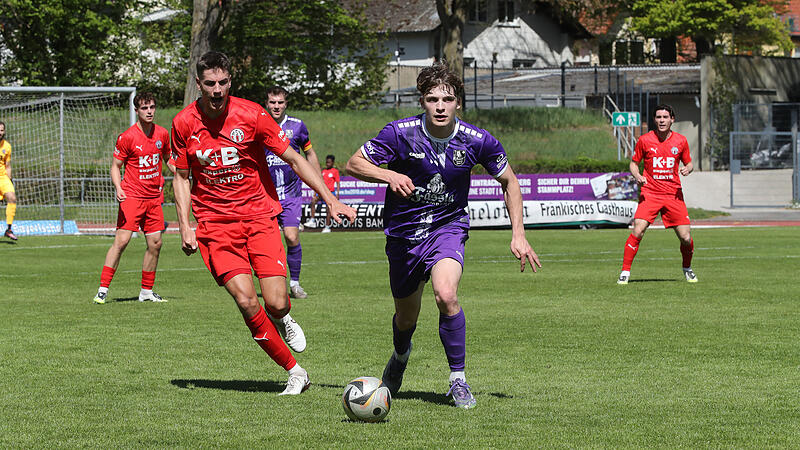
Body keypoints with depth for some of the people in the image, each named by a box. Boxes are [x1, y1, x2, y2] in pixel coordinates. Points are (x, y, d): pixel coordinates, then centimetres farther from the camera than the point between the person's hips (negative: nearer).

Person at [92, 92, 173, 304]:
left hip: (154, 196, 5)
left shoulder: (162, 134, 6)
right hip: (132, 196, -5)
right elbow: (115, 166, -4)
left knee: (155, 244, 4)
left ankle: (146, 291, 16)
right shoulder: (127, 137, -9)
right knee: (122, 240, -14)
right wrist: (118, 188, -20)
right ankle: (103, 289, -10)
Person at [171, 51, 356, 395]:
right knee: (246, 301, -18)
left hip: (259, 216, 0)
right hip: (215, 222, 1)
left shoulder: (251, 115, -7)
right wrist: (184, 227, 0)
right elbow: (181, 177, 10)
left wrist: (330, 199, -8)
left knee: (275, 304, -13)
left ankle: (282, 319, 27)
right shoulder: (184, 123, -2)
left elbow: (294, 159, -2)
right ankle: (294, 371, -5)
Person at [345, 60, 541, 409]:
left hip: (448, 227, -1)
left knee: (446, 295, -29)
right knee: (406, 317, 14)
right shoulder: (401, 133, -16)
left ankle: (458, 380, -12)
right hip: (403, 232, 1)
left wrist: (518, 235, -3)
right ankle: (400, 356, 52)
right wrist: (389, 175, -27)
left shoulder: (476, 141, -13)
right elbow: (354, 164, -7)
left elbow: (508, 181, 4)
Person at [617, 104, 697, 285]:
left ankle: (687, 269, 26)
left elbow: (688, 162, 15)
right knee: (637, 231, -18)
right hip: (650, 193, -2)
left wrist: (687, 169, -8)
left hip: (673, 194, 2)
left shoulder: (680, 141, 4)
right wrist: (637, 176, -11)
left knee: (686, 238, -3)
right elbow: (634, 163, 9)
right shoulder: (644, 140, -1)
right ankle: (625, 272, -8)